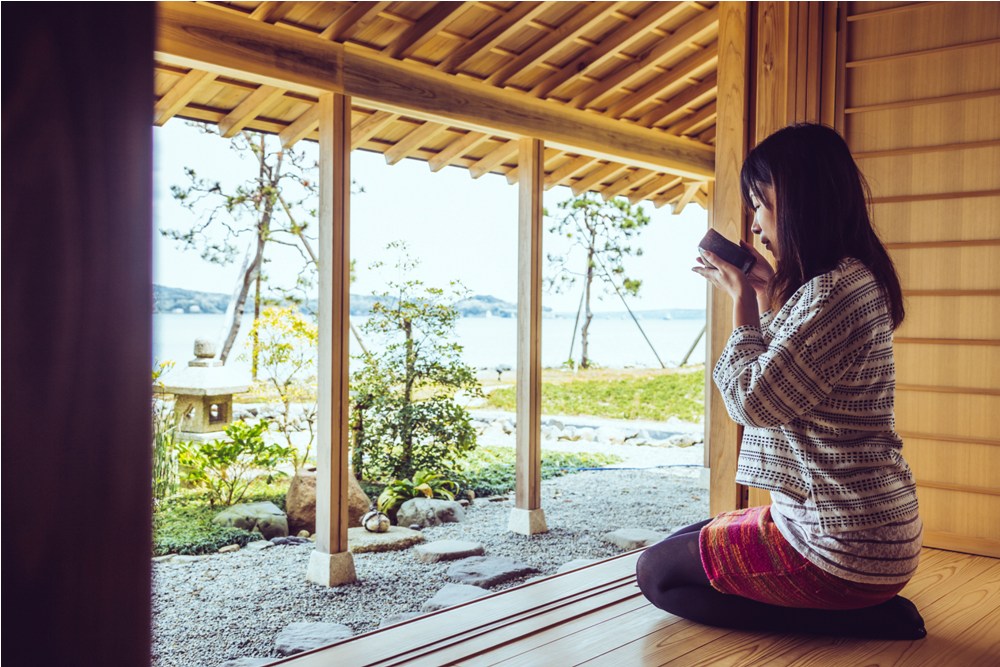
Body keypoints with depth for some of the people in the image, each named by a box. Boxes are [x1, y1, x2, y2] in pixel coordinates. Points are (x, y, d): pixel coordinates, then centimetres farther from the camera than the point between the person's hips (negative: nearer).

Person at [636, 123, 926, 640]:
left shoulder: (835, 290, -23)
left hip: (839, 547, -10)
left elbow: (754, 400, -21)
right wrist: (768, 296, 11)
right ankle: (864, 608, 11)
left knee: (657, 573, 4)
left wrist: (744, 302, -9)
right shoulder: (849, 280, 10)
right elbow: (784, 385, 19)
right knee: (684, 542, 24)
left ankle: (852, 619, -3)